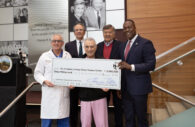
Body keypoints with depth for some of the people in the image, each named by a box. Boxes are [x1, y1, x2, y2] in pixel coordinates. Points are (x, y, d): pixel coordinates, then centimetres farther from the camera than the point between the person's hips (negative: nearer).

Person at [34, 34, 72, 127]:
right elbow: (37, 73, 6)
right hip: (49, 93, -1)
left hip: (64, 93, 2)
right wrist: (45, 81, -11)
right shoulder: (44, 56, 5)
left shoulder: (68, 56, 9)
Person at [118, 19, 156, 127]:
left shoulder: (145, 43, -8)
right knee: (128, 118, 15)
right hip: (125, 88, 6)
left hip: (139, 87, -6)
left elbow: (151, 65, -14)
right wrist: (120, 86, 10)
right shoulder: (123, 45, 14)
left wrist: (131, 67, -23)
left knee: (141, 117, 8)